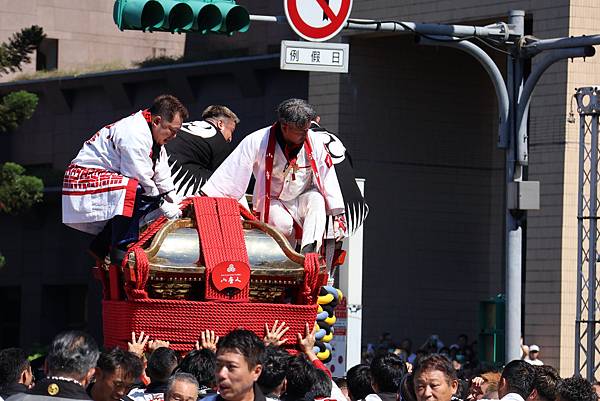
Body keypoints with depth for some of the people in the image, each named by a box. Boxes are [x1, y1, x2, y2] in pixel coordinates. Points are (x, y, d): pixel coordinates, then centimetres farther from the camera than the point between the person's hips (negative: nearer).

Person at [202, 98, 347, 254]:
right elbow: (230, 174, -13)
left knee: (317, 200, -31)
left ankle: (308, 251, -44)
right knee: (283, 223, -32)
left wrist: (338, 215, -5)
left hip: (302, 198, 2)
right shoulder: (257, 142, -17)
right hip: (272, 202, -2)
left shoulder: (314, 142, -10)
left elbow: (328, 178, -2)